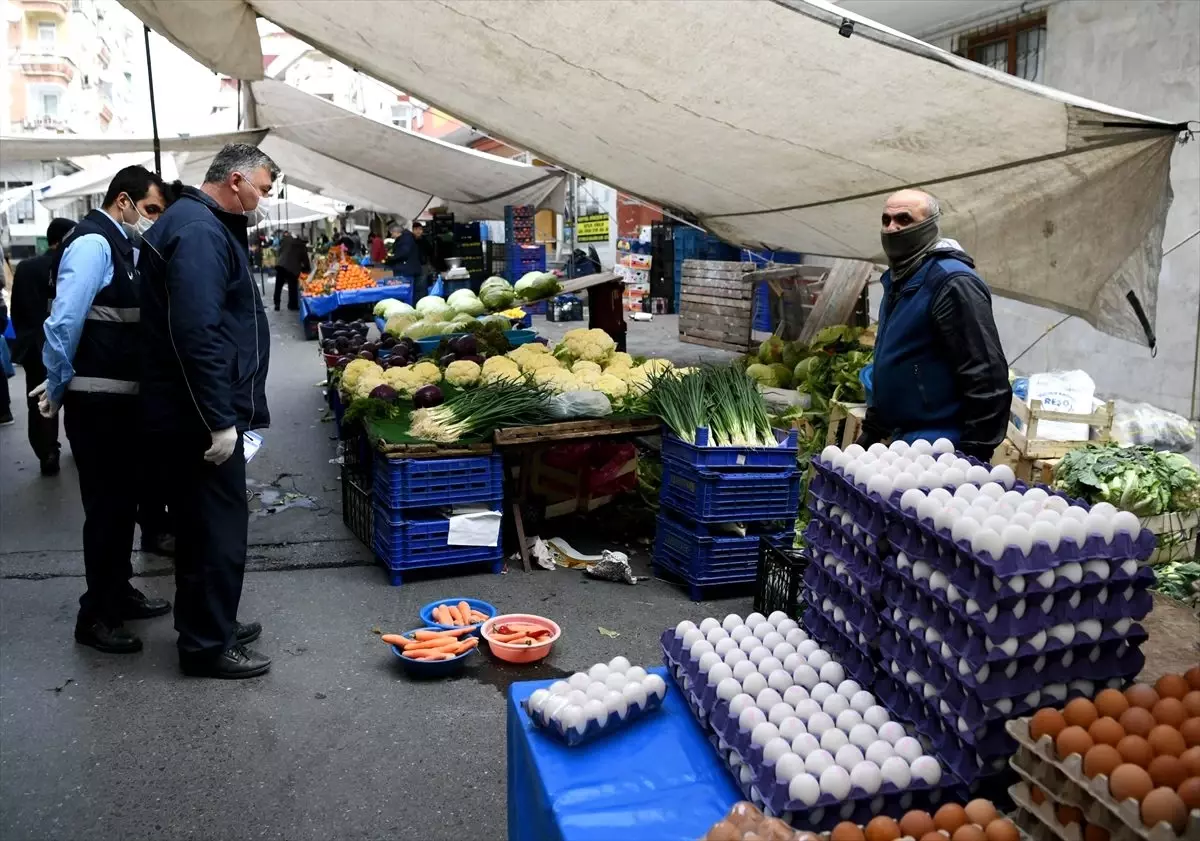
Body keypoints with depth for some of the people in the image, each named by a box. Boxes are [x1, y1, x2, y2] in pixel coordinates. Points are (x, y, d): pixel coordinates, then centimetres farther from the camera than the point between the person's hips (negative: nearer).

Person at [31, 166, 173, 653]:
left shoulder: (122, 246, 13)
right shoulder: (93, 243, -16)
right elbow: (63, 322, -22)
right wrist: (57, 390, -12)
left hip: (123, 396, 9)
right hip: (97, 401, -9)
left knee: (125, 497, 19)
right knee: (106, 504, -2)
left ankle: (119, 592, 34)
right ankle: (96, 616, 10)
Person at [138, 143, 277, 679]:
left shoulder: (203, 226, 16)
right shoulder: (199, 233, -18)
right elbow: (197, 334, -27)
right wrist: (220, 420, -24)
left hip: (190, 413, 11)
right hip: (200, 414, -11)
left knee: (202, 524, 19)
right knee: (220, 528, -2)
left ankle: (208, 624, 32)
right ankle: (208, 646, 9)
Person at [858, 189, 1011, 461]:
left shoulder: (953, 281, -16)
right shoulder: (898, 280, 15)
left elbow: (987, 378, -20)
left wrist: (974, 453, -21)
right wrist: (871, 431, 22)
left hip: (937, 448, -9)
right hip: (903, 439, 9)